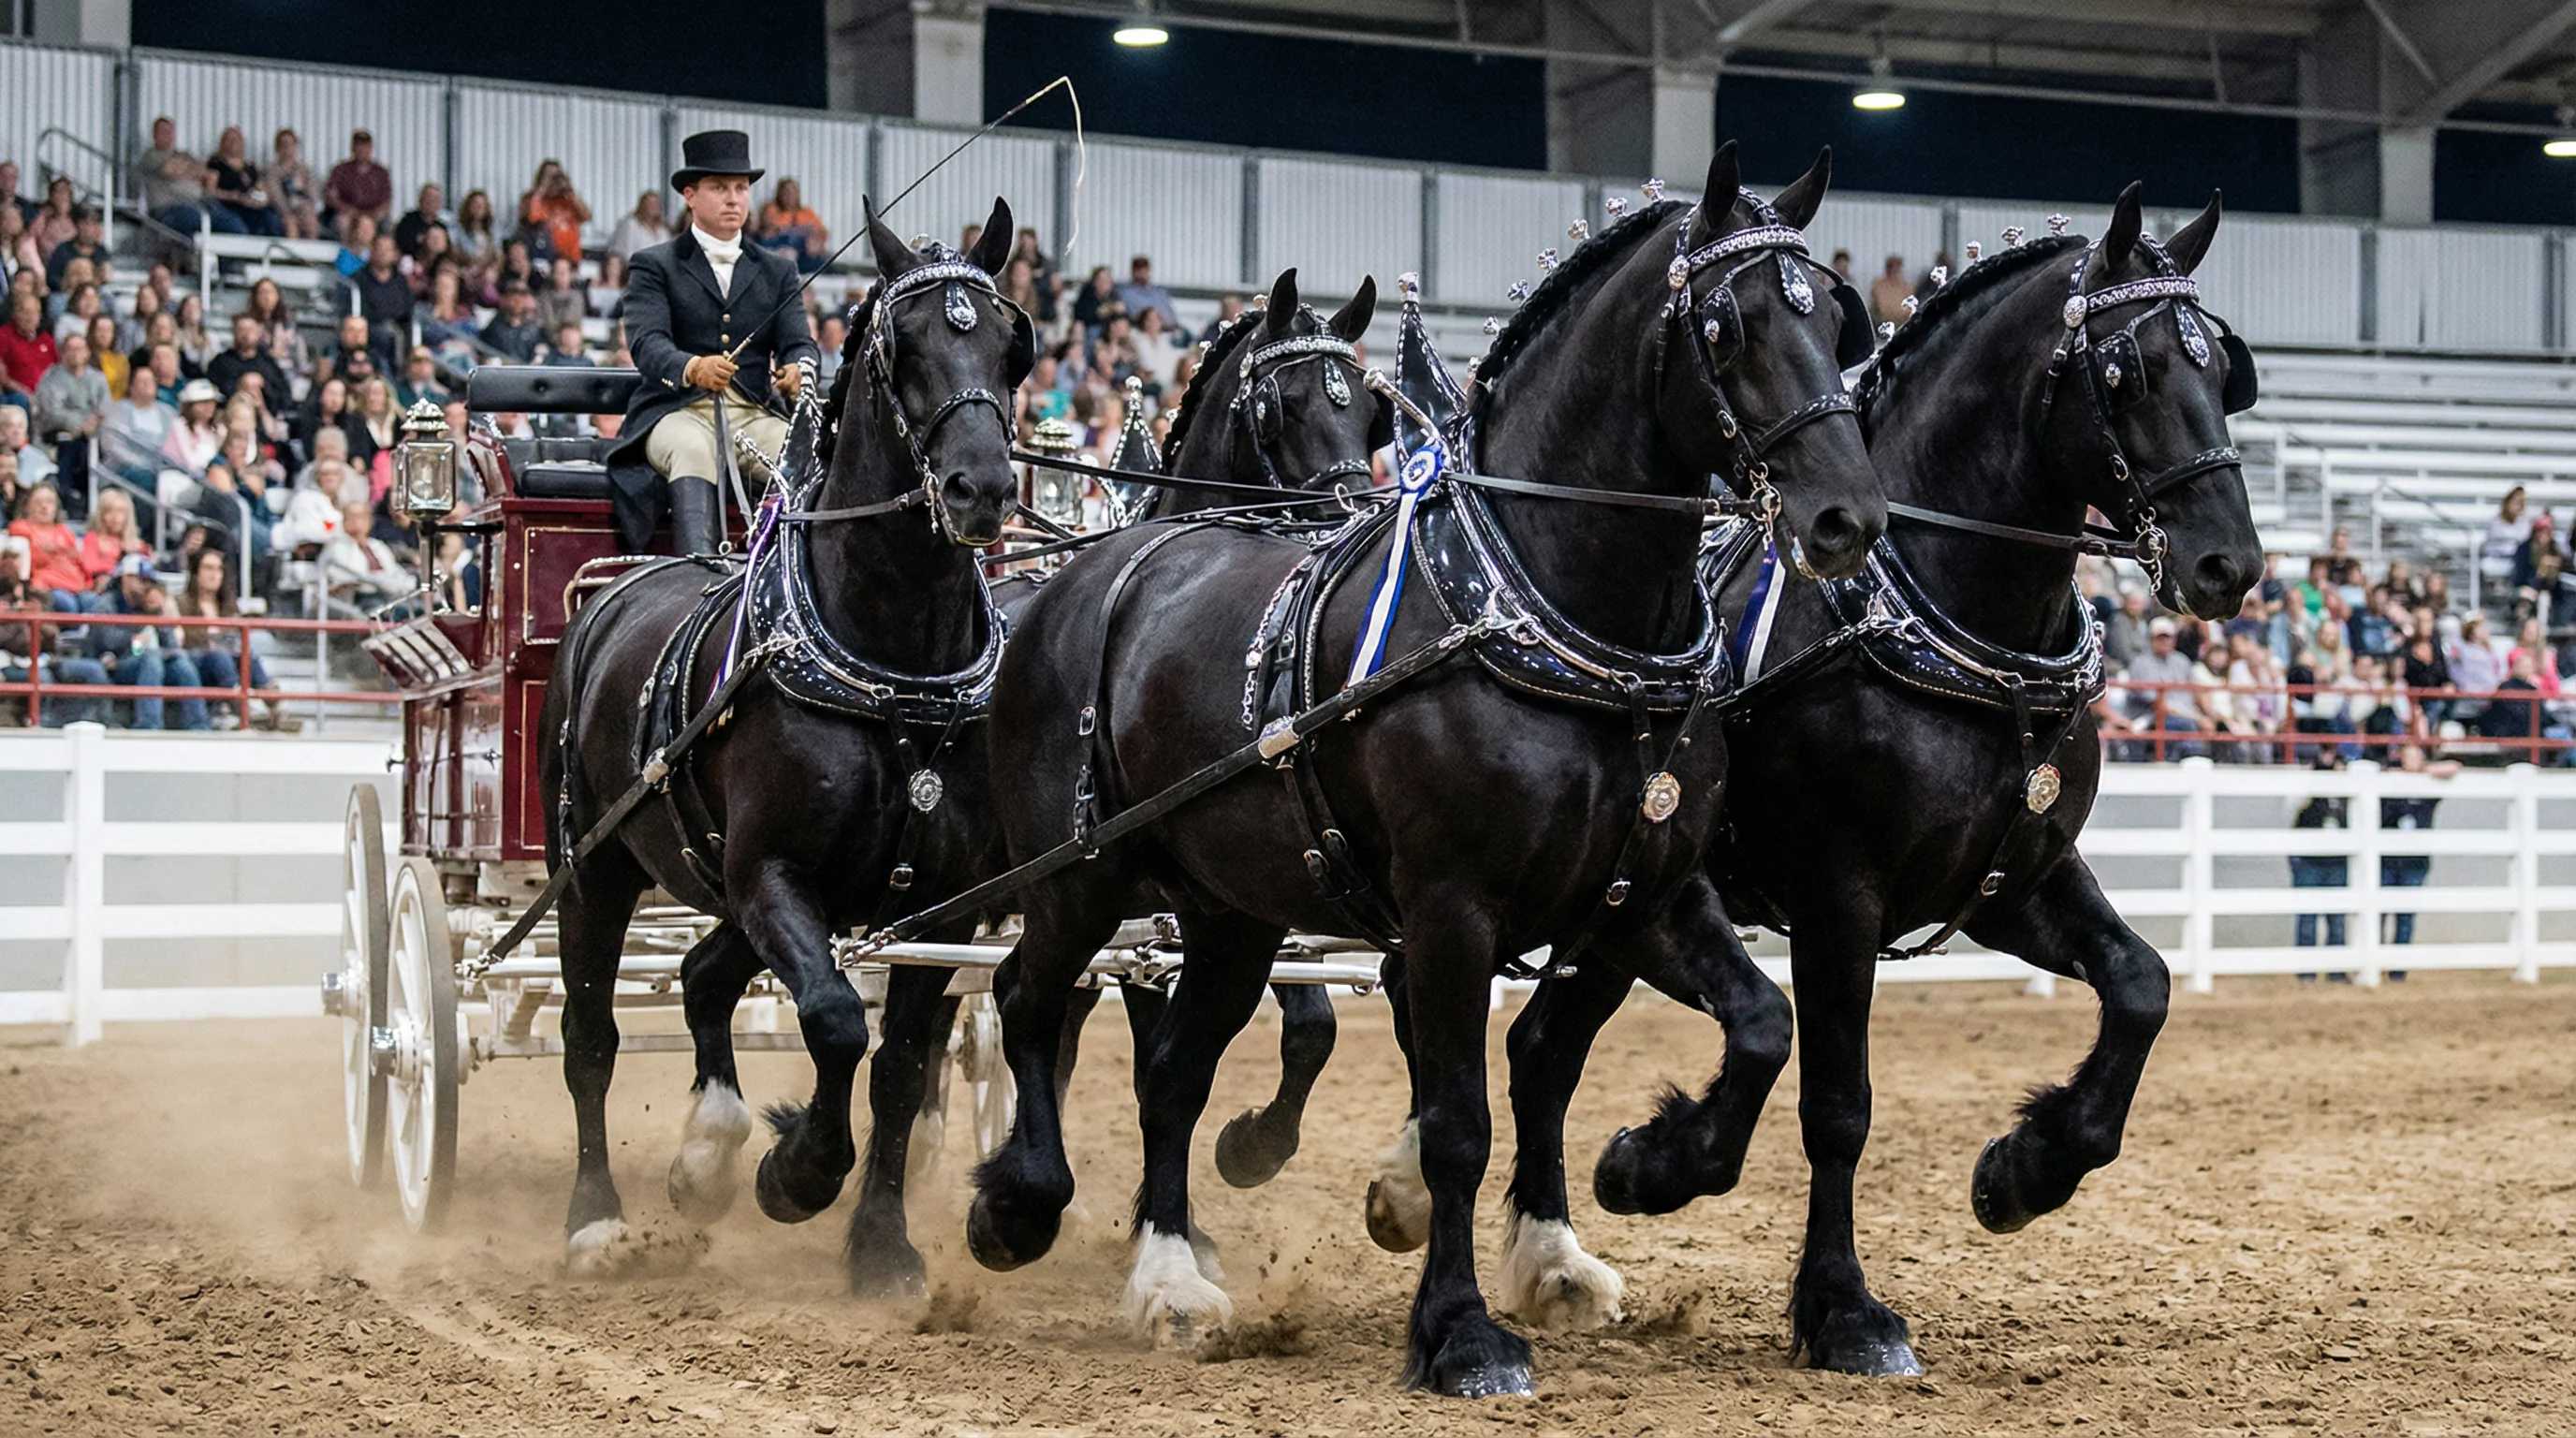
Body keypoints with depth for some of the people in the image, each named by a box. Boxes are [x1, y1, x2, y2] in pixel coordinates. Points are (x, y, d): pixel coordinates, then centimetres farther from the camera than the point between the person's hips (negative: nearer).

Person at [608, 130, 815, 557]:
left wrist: (797, 370, -19)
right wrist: (691, 369, -32)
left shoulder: (778, 271, 21)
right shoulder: (653, 265, 9)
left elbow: (798, 342, 9)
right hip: (679, 413, -3)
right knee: (692, 452, -37)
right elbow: (647, 342, -7)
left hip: (755, 416, 3)